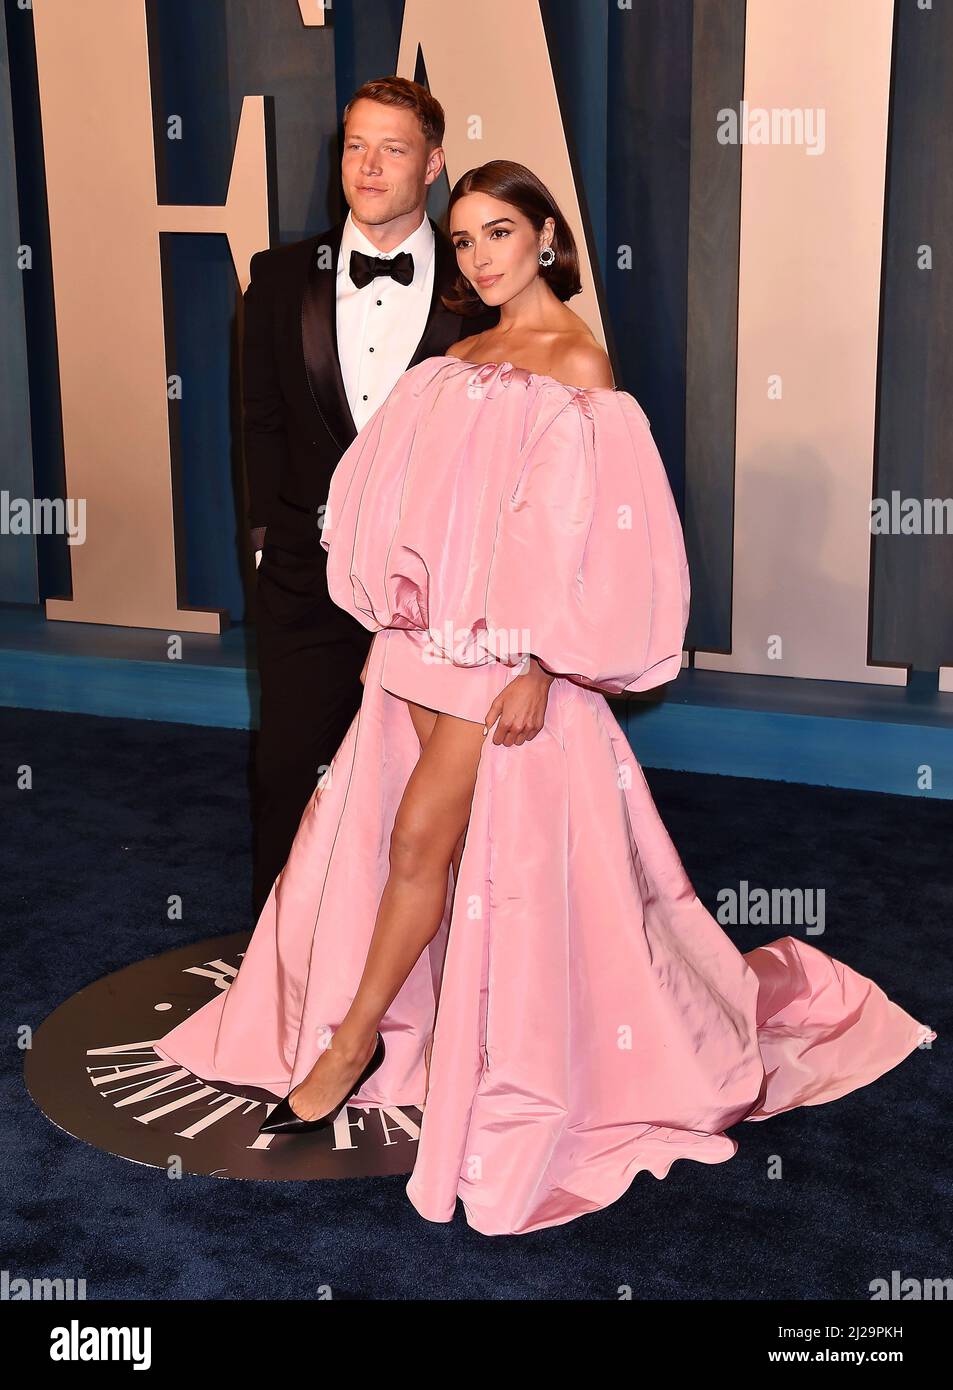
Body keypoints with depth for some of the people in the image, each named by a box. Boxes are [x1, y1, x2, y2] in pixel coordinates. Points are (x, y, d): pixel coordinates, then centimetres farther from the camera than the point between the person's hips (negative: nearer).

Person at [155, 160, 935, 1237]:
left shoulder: (577, 360, -8)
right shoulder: (463, 360, 13)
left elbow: (583, 526, -13)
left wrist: (541, 666, -18)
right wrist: (394, 618, 10)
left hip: (509, 645, -6)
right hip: (428, 629, 7)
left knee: (421, 836, -4)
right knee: (403, 838, 8)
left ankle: (354, 1041, 12)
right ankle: (367, 1029, 23)